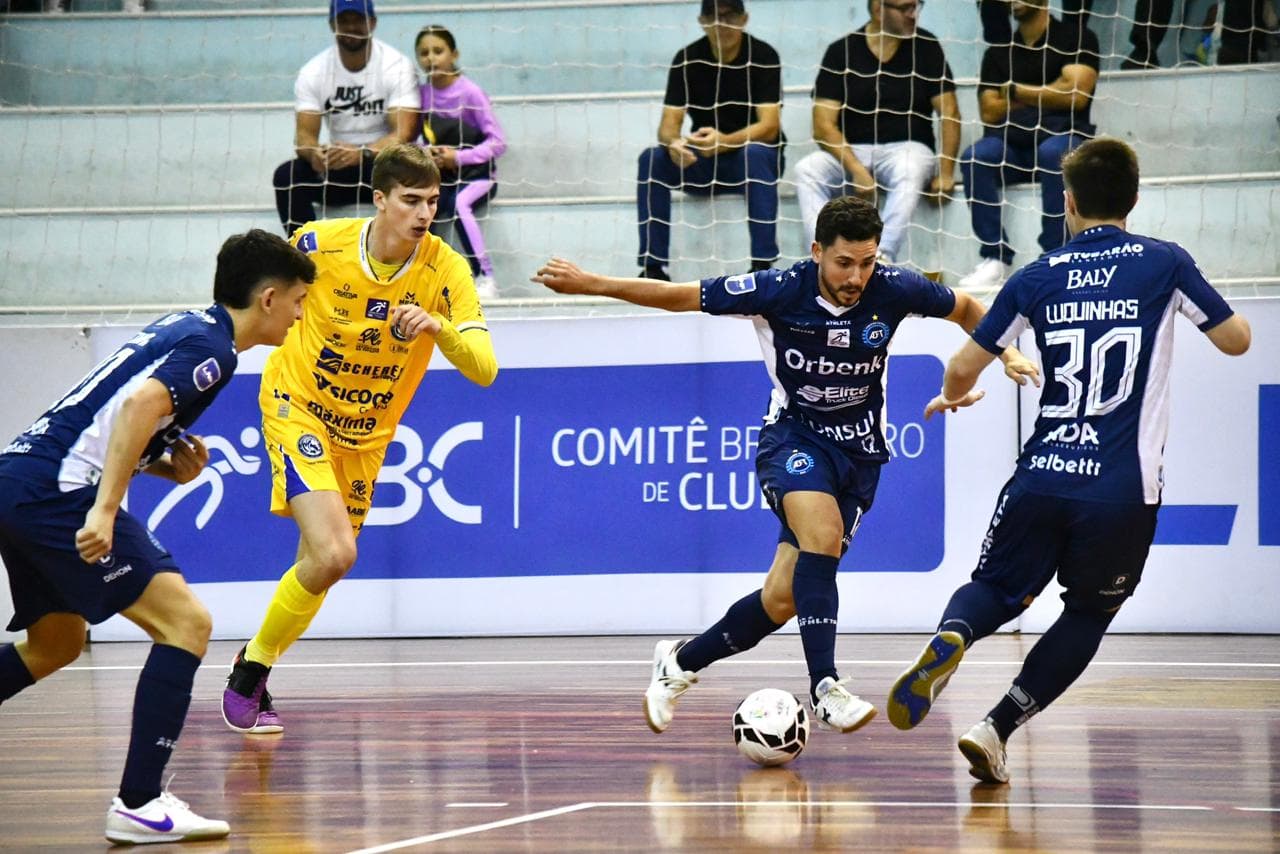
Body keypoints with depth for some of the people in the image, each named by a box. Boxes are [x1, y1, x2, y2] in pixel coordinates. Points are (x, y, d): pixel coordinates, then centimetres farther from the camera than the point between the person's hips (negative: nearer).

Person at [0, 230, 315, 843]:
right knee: (185, 622, -9)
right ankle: (138, 804, -14)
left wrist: (170, 465, 10)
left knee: (56, 644, 27)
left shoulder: (185, 329, 21)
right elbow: (139, 405, -25)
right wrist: (105, 509, -30)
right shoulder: (210, 346, -8)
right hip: (58, 489, -10)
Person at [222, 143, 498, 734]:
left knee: (321, 563, 11)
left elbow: (484, 369, -24)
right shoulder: (319, 244, -18)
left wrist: (438, 326, -40)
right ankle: (250, 669, -1)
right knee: (334, 553, -21)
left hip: (367, 433, 4)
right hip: (298, 407, -4)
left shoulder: (446, 271, -16)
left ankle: (256, 672, 36)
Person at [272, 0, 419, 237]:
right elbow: (304, 135, -10)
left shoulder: (397, 66, -12)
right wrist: (315, 154, -36)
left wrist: (362, 153, -41)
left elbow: (403, 134, -21)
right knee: (287, 175, -24)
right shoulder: (313, 71, -4)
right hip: (336, 167, 3)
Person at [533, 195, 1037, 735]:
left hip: (860, 450, 3)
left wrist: (1006, 353, -7)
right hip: (793, 435, -2)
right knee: (822, 534, -34)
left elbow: (964, 308, 8)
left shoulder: (893, 290, -13)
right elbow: (679, 297, -9)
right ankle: (824, 688, -35)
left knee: (783, 598, 1)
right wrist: (589, 284, -11)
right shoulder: (780, 290, -18)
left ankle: (681, 662, 25)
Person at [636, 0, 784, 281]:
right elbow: (669, 124, -12)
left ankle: (763, 264, -38)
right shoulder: (687, 59, -5)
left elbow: (769, 126, -22)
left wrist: (726, 141, -42)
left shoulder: (763, 57, -13)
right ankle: (653, 266, -23)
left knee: (755, 153, -37)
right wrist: (673, 143, -38)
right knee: (651, 159, -24)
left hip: (754, 155, -3)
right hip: (702, 164, 3)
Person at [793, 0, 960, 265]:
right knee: (807, 170, -28)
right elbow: (824, 125, -5)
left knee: (910, 170, -36)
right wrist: (856, 169, -19)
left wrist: (946, 171, -11)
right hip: (852, 152, 1)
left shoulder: (925, 47, 4)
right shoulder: (841, 52, 1)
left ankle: (882, 260, -47)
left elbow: (948, 113, 3)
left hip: (906, 147, -1)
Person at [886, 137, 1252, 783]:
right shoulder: (1164, 263, 2)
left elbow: (962, 370, 6)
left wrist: (953, 396, 29)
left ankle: (948, 638, -19)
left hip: (1043, 474, 1)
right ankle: (998, 729, 3)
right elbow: (1235, 340, 9)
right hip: (1125, 488, -1)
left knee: (998, 590, 18)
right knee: (1089, 613, 18)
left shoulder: (1037, 278, 5)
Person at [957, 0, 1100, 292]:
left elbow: (1076, 96, -8)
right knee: (975, 158, -29)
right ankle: (996, 258, -29)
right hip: (1012, 141, 3)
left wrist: (1017, 92, -1)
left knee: (1053, 153, -39)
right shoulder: (998, 52, 18)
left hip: (1064, 136, -3)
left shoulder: (1077, 38, 7)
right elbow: (989, 112, 8)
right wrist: (1046, 97, 0)